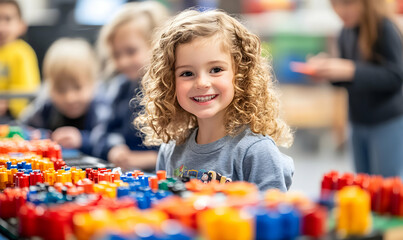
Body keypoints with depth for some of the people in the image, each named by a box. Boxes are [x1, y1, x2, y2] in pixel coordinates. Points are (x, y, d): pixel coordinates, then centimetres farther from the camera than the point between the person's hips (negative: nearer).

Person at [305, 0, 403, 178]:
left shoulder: (386, 30, -16)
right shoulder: (346, 33, 5)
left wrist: (350, 71, -31)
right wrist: (325, 69, -6)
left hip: (388, 124, -7)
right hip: (358, 123, 7)